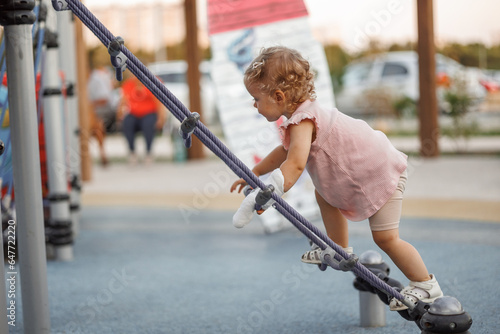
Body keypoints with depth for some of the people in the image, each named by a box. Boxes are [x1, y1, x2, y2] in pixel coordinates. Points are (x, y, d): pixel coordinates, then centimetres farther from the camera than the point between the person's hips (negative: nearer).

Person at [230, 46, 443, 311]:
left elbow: (295, 163, -45)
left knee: (385, 237, -10)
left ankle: (426, 285, 3)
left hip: (383, 172, -11)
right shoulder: (300, 116, 5)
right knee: (324, 195, 23)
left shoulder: (303, 120, -28)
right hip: (360, 173, 11)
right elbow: (285, 151, 24)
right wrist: (254, 173, 26)